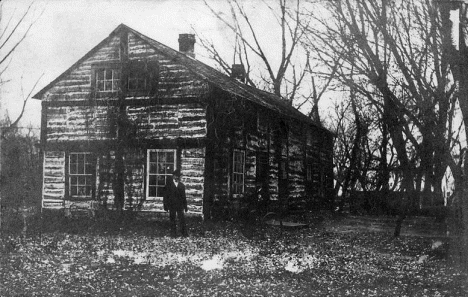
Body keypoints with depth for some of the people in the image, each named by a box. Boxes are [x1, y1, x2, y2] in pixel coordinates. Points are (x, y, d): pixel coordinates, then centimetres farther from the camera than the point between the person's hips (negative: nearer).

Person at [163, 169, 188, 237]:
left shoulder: (182, 185, 11)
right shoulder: (169, 184, 4)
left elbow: (184, 196, 13)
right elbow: (165, 195, 2)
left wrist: (185, 206, 10)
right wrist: (165, 205, -4)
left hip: (180, 206, 1)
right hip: (171, 205, -1)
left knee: (182, 219, -5)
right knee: (172, 219, 3)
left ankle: (184, 233, -2)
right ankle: (174, 233, 10)